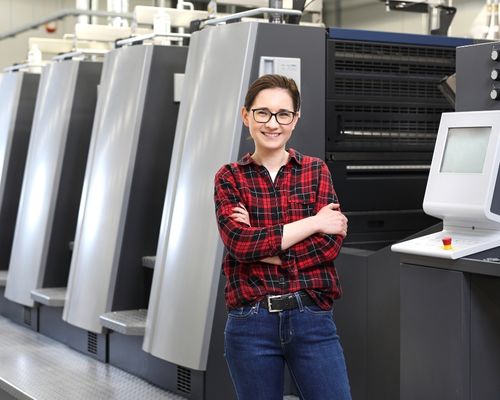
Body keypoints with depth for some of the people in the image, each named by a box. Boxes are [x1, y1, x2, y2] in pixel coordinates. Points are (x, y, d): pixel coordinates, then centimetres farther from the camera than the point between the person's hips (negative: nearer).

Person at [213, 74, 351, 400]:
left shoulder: (316, 171, 6)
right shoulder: (230, 177, 4)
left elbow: (331, 243, -6)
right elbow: (239, 242, -12)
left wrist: (260, 244, -11)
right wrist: (313, 223, -10)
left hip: (312, 317, 0)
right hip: (251, 323, 0)